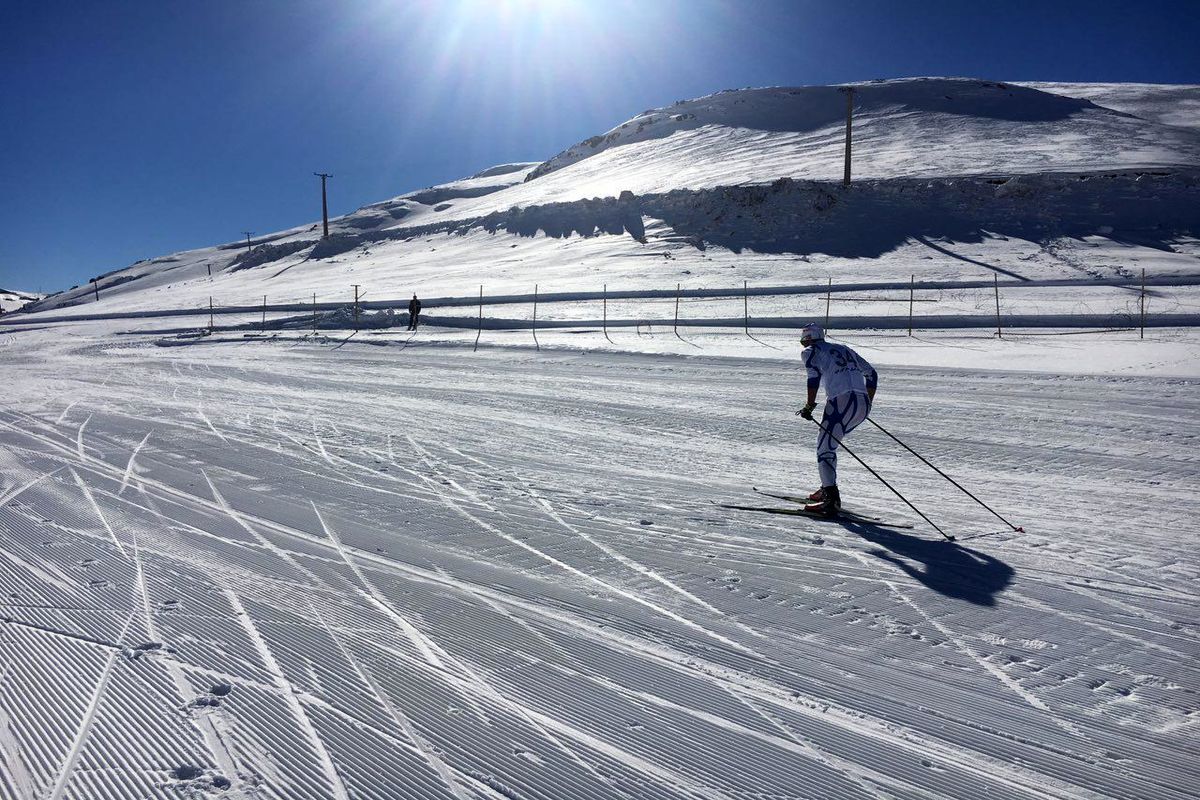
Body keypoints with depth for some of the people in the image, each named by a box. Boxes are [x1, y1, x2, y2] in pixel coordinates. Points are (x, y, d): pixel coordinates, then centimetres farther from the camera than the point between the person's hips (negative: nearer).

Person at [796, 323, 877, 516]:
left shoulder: (811, 351, 10)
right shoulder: (843, 349, 29)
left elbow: (814, 376, -9)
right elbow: (871, 373, 29)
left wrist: (809, 406, -5)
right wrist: (868, 402, 33)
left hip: (842, 401, -7)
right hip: (863, 404, 8)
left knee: (825, 449, -8)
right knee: (829, 442, 24)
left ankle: (832, 500, -21)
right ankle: (828, 488, 25)